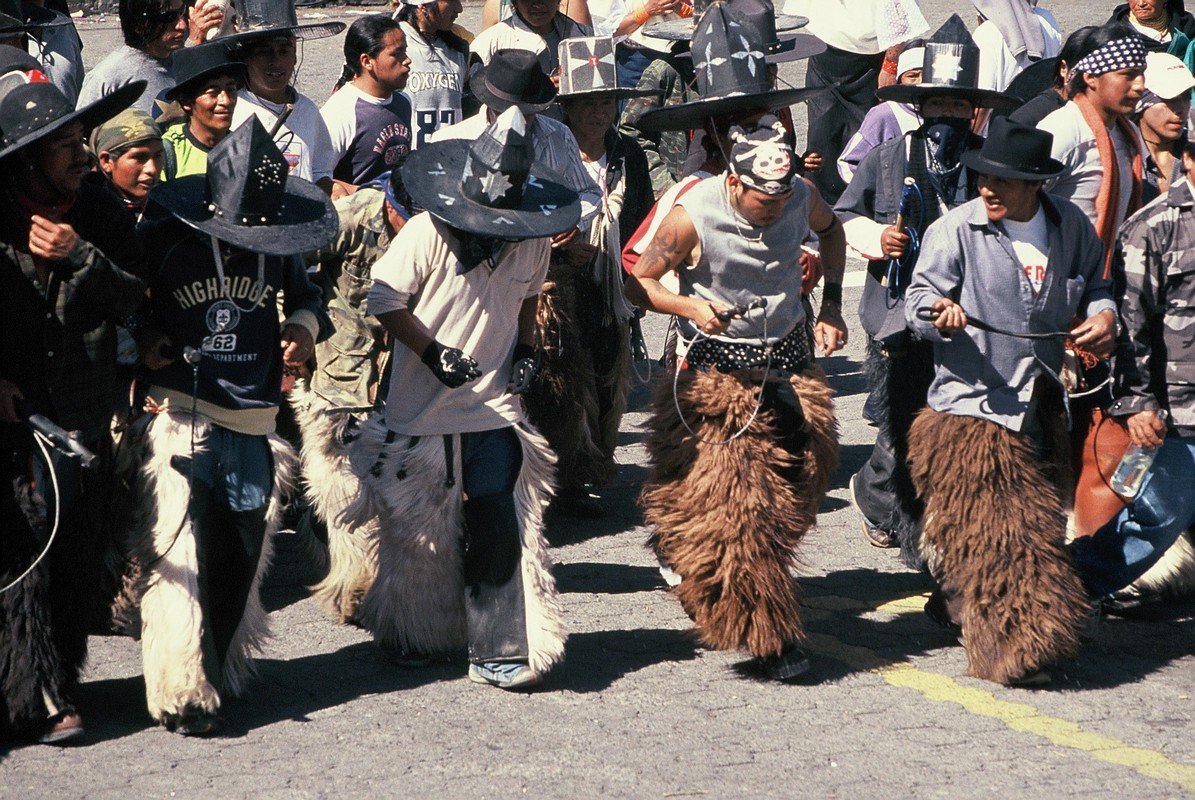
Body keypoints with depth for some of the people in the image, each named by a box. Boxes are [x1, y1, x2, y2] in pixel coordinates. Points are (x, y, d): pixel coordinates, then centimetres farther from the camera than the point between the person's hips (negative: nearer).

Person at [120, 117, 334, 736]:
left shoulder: (277, 247, 7)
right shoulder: (161, 240, -5)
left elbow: (304, 296, 26)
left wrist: (304, 325, 5)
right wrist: (142, 340, -10)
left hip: (253, 425, 4)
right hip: (178, 421, -4)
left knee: (239, 557, 6)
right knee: (177, 560, -10)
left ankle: (219, 672, 23)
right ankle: (182, 694, -3)